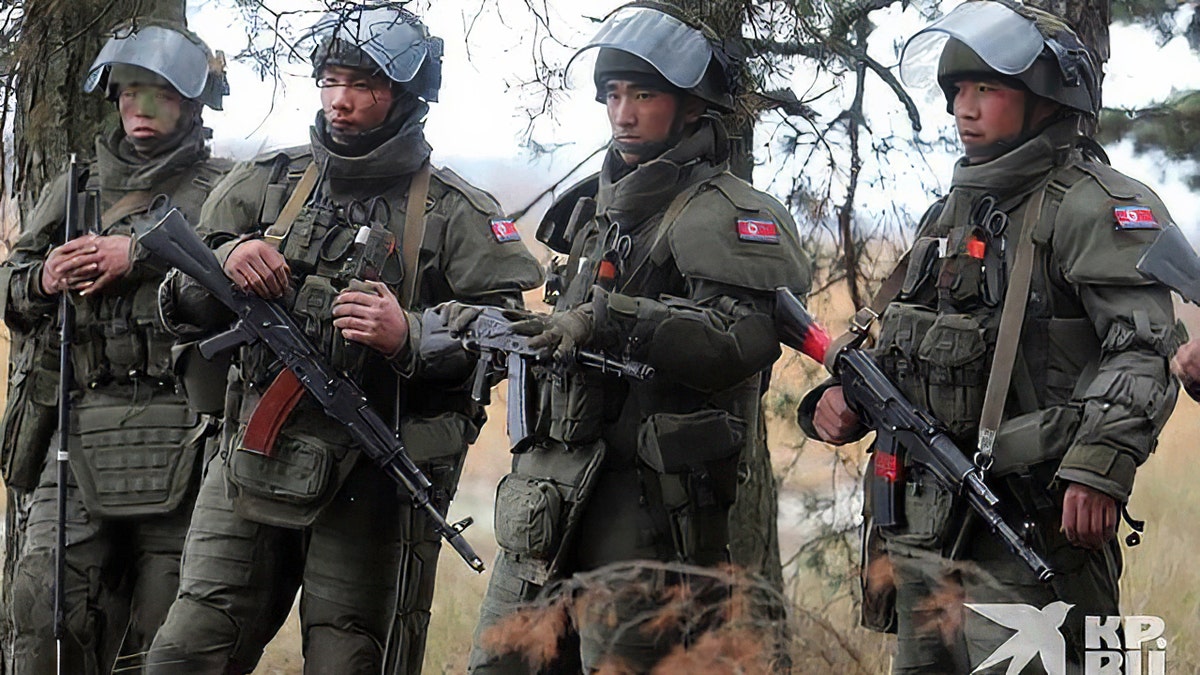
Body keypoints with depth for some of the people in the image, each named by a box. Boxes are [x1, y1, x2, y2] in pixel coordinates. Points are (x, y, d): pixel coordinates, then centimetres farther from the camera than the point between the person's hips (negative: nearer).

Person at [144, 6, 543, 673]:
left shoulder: (457, 212, -1)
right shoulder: (268, 182, 11)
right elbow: (183, 299, 12)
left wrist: (410, 336, -26)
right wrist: (225, 261, -10)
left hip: (373, 486, -3)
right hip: (255, 462, 3)